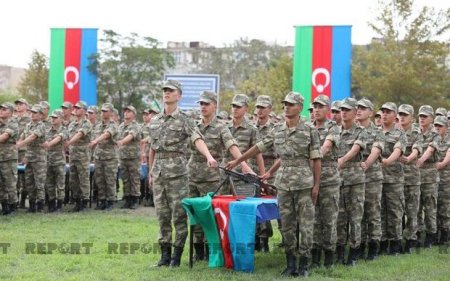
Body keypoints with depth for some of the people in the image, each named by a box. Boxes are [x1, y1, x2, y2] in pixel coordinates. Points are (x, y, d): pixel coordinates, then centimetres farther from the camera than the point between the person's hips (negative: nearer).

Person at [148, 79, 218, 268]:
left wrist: (209, 156, -36)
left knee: (179, 214, -3)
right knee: (162, 215, 7)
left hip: (177, 172, -5)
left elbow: (197, 140, -20)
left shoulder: (184, 120, -4)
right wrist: (150, 172, 18)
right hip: (158, 172, 5)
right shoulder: (154, 121, 13)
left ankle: (177, 254, 4)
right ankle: (165, 253, 13)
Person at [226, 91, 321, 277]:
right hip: (283, 184, 4)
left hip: (304, 184, -4)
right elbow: (259, 147, 14)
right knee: (287, 225, 6)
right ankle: (290, 264, 14)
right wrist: (237, 161, 15)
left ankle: (303, 265, 8)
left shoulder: (310, 131, -5)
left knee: (305, 225, 0)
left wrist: (316, 185, -9)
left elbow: (316, 160, -4)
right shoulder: (277, 130, 7)